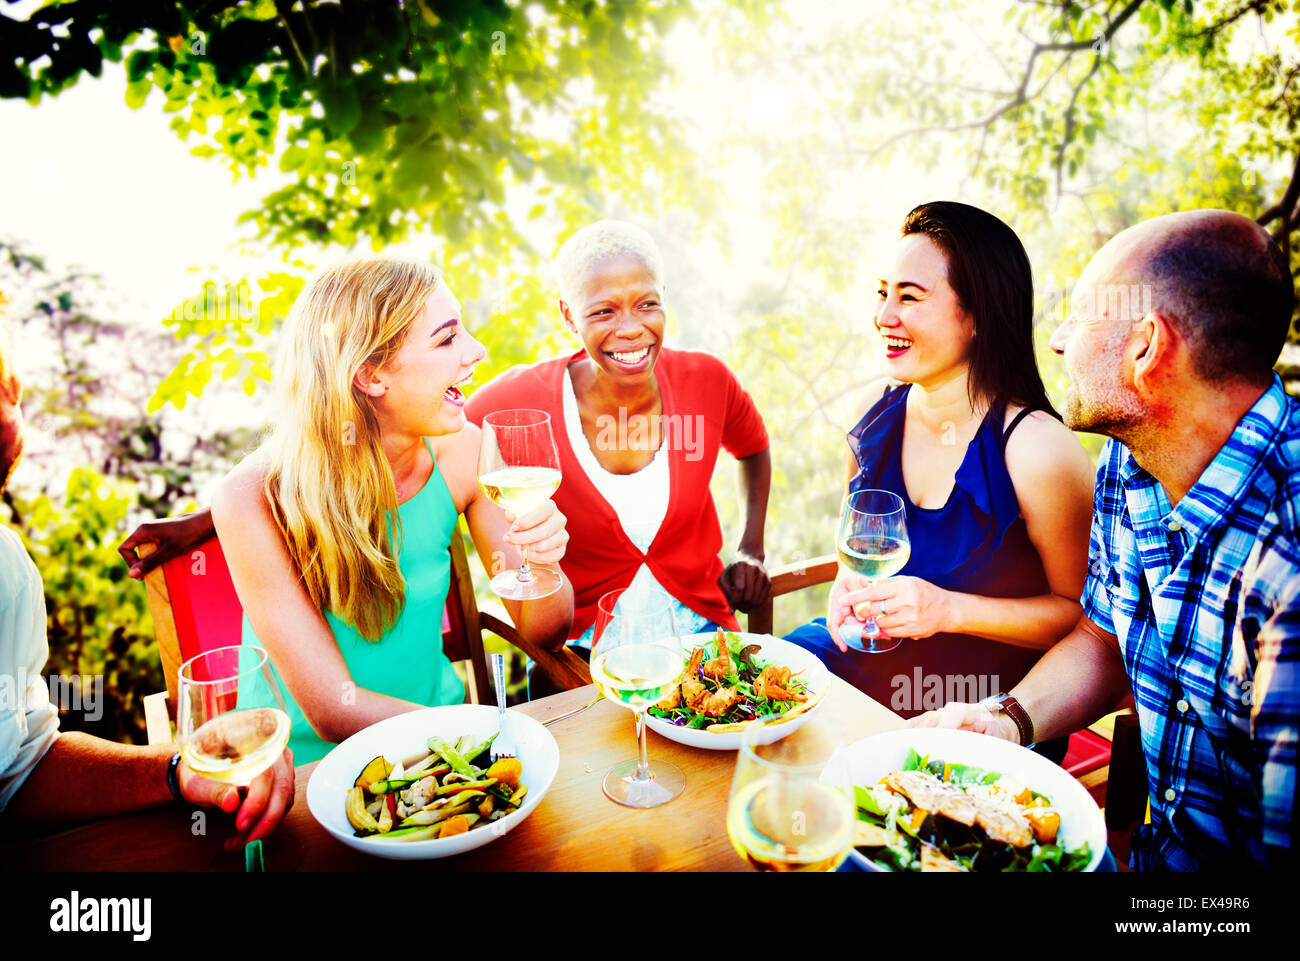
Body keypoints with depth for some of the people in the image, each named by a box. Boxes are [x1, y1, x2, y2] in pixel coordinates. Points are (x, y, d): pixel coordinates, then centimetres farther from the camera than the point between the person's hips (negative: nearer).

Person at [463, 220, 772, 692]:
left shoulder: (704, 379, -5)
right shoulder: (518, 401, -15)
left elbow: (753, 447, 18)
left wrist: (751, 552, 9)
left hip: (700, 627, 3)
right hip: (578, 644, -2)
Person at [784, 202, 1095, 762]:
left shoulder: (1037, 450, -20)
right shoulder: (879, 407, -2)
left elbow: (1084, 614, -11)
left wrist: (949, 610, -23)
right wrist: (848, 585, -4)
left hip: (984, 708, -5)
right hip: (868, 649, 6)